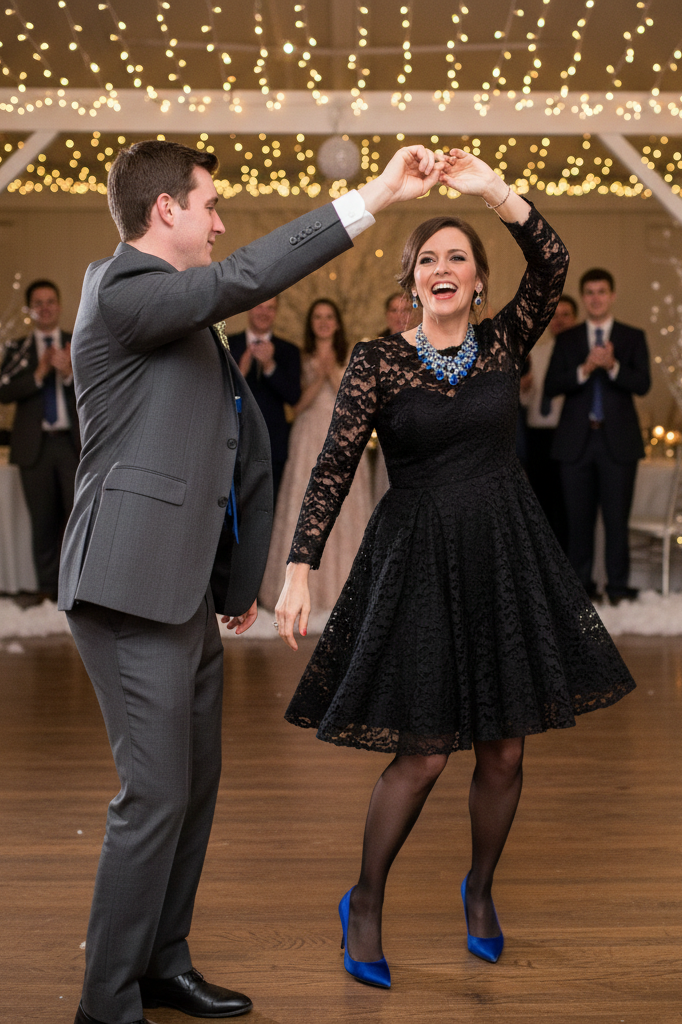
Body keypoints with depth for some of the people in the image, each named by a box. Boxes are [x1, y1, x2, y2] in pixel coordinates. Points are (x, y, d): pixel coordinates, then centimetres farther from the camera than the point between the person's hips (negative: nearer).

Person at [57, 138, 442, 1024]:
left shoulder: (184, 317, 19)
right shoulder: (121, 289, -11)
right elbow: (243, 278, -27)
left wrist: (240, 577, 21)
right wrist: (373, 198, -25)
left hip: (188, 588, 10)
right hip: (134, 586, -10)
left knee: (196, 784, 15)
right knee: (155, 796, -6)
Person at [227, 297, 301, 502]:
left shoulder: (289, 351, 8)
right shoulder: (226, 345, 7)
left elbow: (293, 397, -3)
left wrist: (270, 366, -17)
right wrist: (240, 373, -17)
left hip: (272, 446, 0)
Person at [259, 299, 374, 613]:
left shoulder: (350, 360, 11)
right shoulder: (302, 360, 9)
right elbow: (296, 407, 0)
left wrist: (333, 373, -10)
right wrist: (318, 379, -11)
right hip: (308, 442, -1)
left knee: (343, 513, -2)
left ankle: (342, 591, 3)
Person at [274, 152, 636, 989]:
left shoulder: (505, 343, 4)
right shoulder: (378, 362, -3)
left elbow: (552, 266, -14)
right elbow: (334, 466, -10)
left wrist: (497, 192, -28)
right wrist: (300, 568, -19)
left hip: (507, 557, 3)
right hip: (419, 563, -3)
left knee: (504, 749, 8)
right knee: (423, 755, -4)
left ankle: (480, 889, 34)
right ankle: (364, 905, 19)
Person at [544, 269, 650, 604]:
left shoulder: (633, 337, 7)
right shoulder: (567, 340, 11)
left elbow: (642, 384, -5)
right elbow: (551, 386, -1)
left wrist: (613, 366, -22)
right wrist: (585, 369, -17)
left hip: (618, 441, -1)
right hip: (576, 441, 1)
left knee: (616, 517, -1)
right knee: (579, 518, 4)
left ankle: (618, 586, 7)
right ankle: (581, 585, 12)